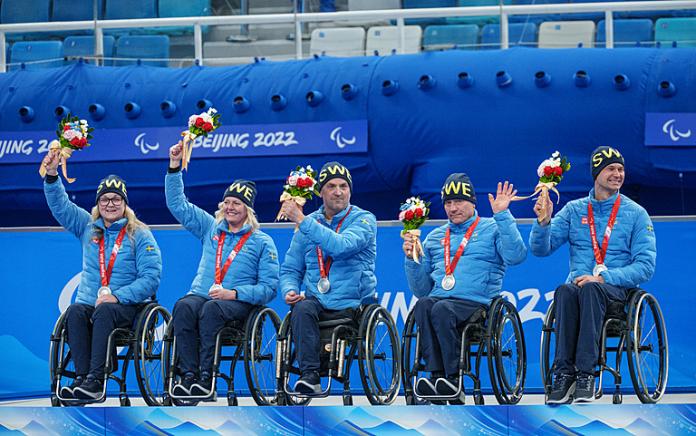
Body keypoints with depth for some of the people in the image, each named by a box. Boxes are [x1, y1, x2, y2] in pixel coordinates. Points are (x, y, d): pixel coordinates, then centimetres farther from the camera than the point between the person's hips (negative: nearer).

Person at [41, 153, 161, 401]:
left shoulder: (139, 234, 3)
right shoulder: (88, 227, 17)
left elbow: (150, 278, -5)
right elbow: (60, 205, 14)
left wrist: (117, 296, -17)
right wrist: (52, 177, -4)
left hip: (128, 307, -4)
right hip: (89, 303, 4)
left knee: (104, 311, -37)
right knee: (74, 312, -31)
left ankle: (95, 380, -45)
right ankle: (82, 376, -42)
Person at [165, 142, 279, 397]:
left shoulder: (262, 242, 10)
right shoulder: (210, 228, 22)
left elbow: (269, 287, 2)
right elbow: (177, 204, 24)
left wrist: (234, 294, -13)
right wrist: (174, 167, 14)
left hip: (238, 302, -3)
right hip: (201, 295, 3)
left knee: (211, 309, -39)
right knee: (183, 307, -33)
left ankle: (206, 376, -41)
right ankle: (188, 375, -39)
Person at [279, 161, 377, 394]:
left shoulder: (364, 219, 1)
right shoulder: (308, 223, 15)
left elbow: (342, 246, -20)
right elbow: (290, 269, 17)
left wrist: (302, 221, -21)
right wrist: (290, 291, -6)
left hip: (353, 304, -2)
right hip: (316, 302, 2)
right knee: (302, 309, -29)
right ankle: (310, 375, -37)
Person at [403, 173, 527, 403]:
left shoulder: (491, 229, 15)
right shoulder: (434, 237, 27)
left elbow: (516, 255, -8)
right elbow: (421, 290, 24)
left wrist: (503, 216, -10)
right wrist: (412, 259, 8)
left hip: (476, 303, -4)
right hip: (438, 297, 4)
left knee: (441, 309, -36)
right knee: (423, 305, -32)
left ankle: (453, 378, -33)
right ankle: (437, 376, -39)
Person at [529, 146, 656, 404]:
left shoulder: (636, 214, 6)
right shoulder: (574, 210, 14)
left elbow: (645, 266, -3)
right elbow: (540, 249, 8)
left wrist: (603, 277, -16)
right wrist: (543, 222, -13)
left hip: (617, 289, -2)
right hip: (579, 282, 2)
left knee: (590, 289, -39)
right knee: (565, 291, -36)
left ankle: (586, 373, -45)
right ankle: (564, 373, -41)